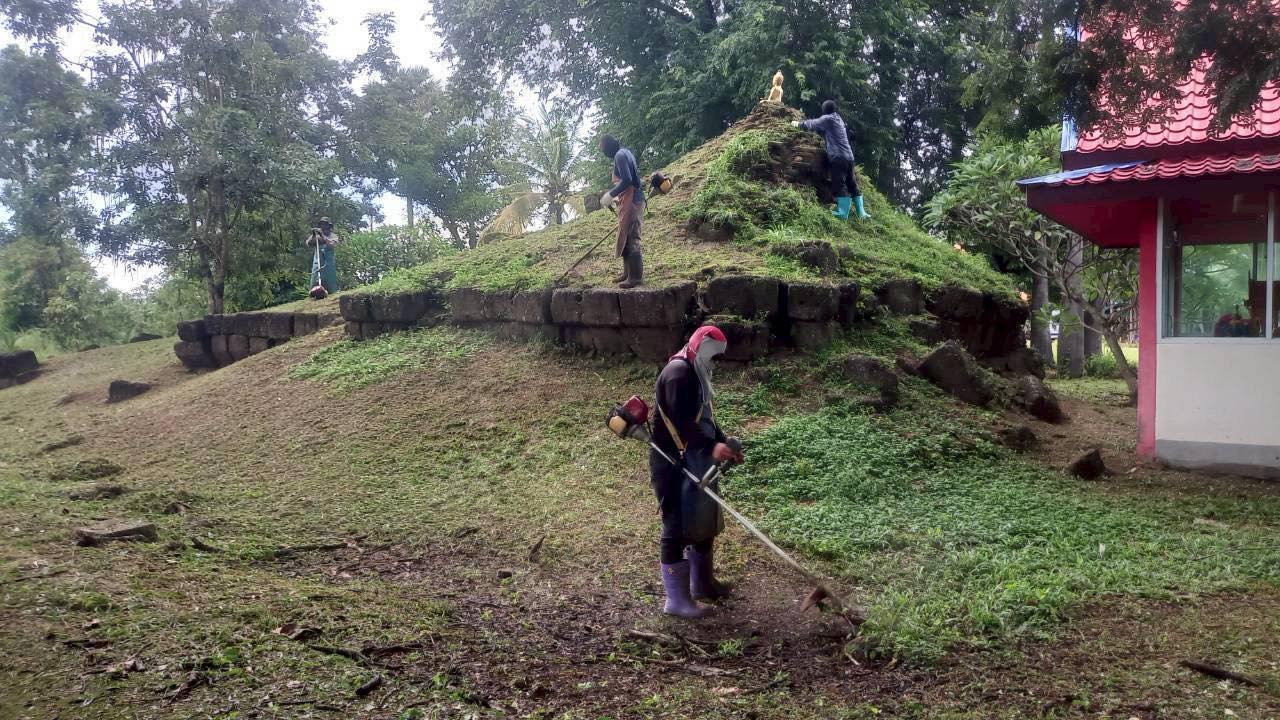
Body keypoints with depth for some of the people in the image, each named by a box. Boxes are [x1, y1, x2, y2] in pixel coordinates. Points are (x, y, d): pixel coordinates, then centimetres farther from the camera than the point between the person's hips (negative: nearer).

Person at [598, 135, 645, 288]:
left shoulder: (620, 156, -13)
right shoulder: (625, 153, 18)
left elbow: (626, 181, -23)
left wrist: (610, 195, -17)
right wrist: (614, 197, 22)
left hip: (630, 202, -10)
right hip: (629, 200, 10)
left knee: (631, 239, -10)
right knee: (625, 238, 14)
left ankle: (636, 276, -9)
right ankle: (628, 273, 21)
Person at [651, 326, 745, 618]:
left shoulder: (695, 375, 16)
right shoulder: (678, 372, -18)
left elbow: (704, 418, 19)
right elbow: (681, 421, -28)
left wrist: (725, 444, 6)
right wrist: (711, 447, -34)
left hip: (693, 463, 11)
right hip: (672, 465, -11)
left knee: (705, 522, 18)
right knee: (677, 528, -4)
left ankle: (702, 583, 33)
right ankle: (676, 599, 5)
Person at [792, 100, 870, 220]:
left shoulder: (828, 119, -2)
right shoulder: (838, 119, 21)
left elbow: (813, 124, 7)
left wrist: (798, 123, 21)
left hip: (838, 157, -8)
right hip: (849, 156, 8)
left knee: (839, 185, -10)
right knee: (852, 184, 9)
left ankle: (843, 213, -14)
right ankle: (861, 212, 8)